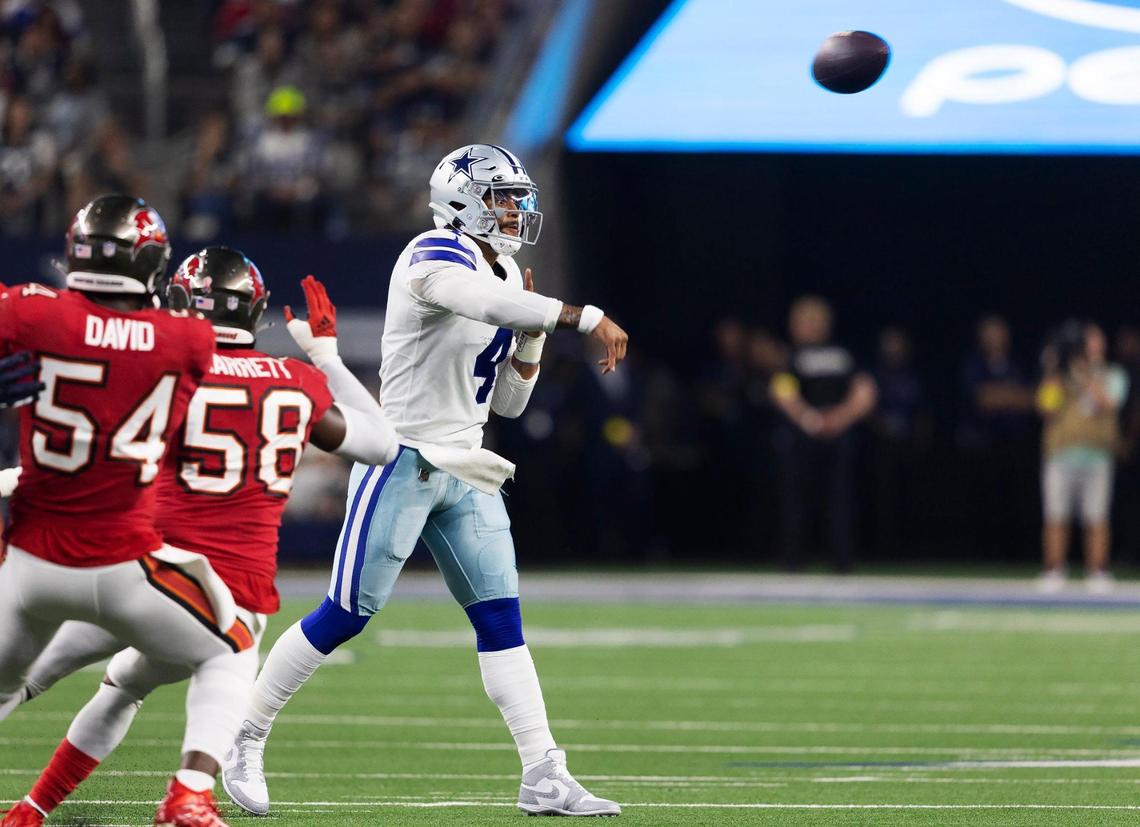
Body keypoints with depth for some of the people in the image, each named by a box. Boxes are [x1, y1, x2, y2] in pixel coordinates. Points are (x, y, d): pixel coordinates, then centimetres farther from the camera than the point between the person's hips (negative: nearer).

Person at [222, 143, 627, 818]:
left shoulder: (504, 275, 14)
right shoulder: (437, 259, -12)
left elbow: (508, 402, 17)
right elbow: (492, 304, -35)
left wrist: (534, 332, 2)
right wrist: (587, 318, -37)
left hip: (465, 476, 8)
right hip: (403, 462, -8)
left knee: (502, 620, 1)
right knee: (346, 615, -5)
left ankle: (544, 779, -2)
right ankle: (245, 740, 9)